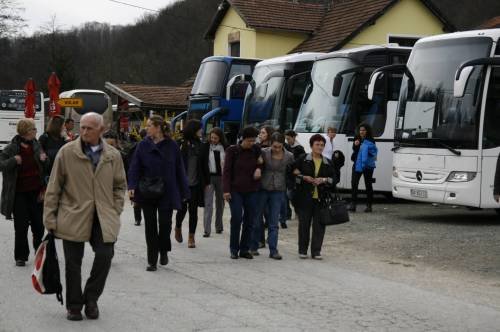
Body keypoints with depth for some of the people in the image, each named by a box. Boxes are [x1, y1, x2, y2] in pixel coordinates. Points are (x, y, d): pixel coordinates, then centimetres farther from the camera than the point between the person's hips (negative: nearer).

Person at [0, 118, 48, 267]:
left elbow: (46, 169, 15)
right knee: (21, 226, 1)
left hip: (36, 191, 4)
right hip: (19, 193, -4)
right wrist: (13, 161, -24)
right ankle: (21, 256, 13)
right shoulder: (12, 148, -8)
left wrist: (44, 160, -7)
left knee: (38, 224, 8)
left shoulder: (36, 146, 6)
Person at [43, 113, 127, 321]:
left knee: (105, 256, -11)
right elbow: (54, 187, 1)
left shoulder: (113, 156, 5)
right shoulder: (67, 152, -2)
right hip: (73, 216, -1)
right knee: (73, 263, 4)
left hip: (103, 218, 1)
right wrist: (50, 217, -2)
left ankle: (91, 298, 11)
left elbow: (120, 186, 16)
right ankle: (74, 306, 20)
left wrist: (115, 211, 5)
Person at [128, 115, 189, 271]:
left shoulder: (172, 146, -3)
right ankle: (152, 260, 11)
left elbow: (179, 170, 1)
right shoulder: (143, 145, 1)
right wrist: (132, 186, -17)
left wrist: (183, 192, 1)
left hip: (167, 193, -1)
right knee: (150, 226, 4)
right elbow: (135, 167, -3)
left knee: (165, 223, 0)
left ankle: (163, 251, 28)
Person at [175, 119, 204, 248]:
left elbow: (203, 164, 9)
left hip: (195, 183, 3)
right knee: (182, 208, 4)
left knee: (193, 210, 4)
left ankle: (191, 237, 10)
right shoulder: (181, 144, -5)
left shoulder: (199, 144, 7)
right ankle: (178, 228, 33)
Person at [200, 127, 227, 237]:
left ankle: (219, 226, 27)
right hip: (209, 177, -2)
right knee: (208, 203, -6)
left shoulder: (225, 148, -1)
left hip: (221, 177, 2)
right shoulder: (205, 147, -4)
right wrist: (205, 181, -10)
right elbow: (202, 164, -4)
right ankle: (207, 229, -8)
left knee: (220, 202, 13)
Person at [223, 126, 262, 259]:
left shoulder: (256, 150, 5)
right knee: (236, 218, -11)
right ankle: (234, 249, 1)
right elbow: (226, 171, -4)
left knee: (250, 221, 2)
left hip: (252, 191, 3)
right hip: (235, 190, -3)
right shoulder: (232, 151, -3)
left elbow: (261, 162, 22)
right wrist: (226, 190, -12)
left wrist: (259, 168, -3)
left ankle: (245, 249, 12)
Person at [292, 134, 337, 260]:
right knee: (304, 224, 4)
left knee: (319, 225, 0)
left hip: (321, 198, 2)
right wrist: (304, 178, -10)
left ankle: (316, 251, 7)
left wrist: (324, 180, -9)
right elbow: (294, 173, 3)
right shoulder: (302, 160, 3)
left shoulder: (328, 163, 11)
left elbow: (334, 179, 8)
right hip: (305, 197, -2)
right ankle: (302, 250, 15)